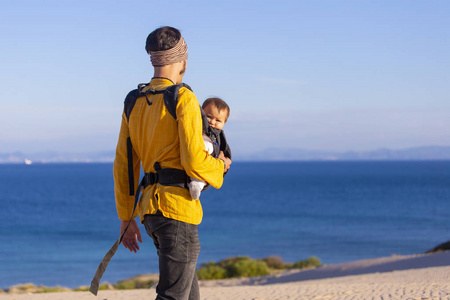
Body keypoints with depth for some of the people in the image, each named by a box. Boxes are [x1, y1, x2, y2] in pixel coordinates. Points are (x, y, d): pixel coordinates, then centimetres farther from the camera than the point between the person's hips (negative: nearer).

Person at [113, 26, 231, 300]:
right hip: (178, 207, -8)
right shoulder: (184, 99, -10)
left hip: (150, 209, 8)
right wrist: (220, 165, 5)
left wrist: (126, 218, 17)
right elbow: (194, 163, -17)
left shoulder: (134, 103, 12)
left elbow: (124, 165, 13)